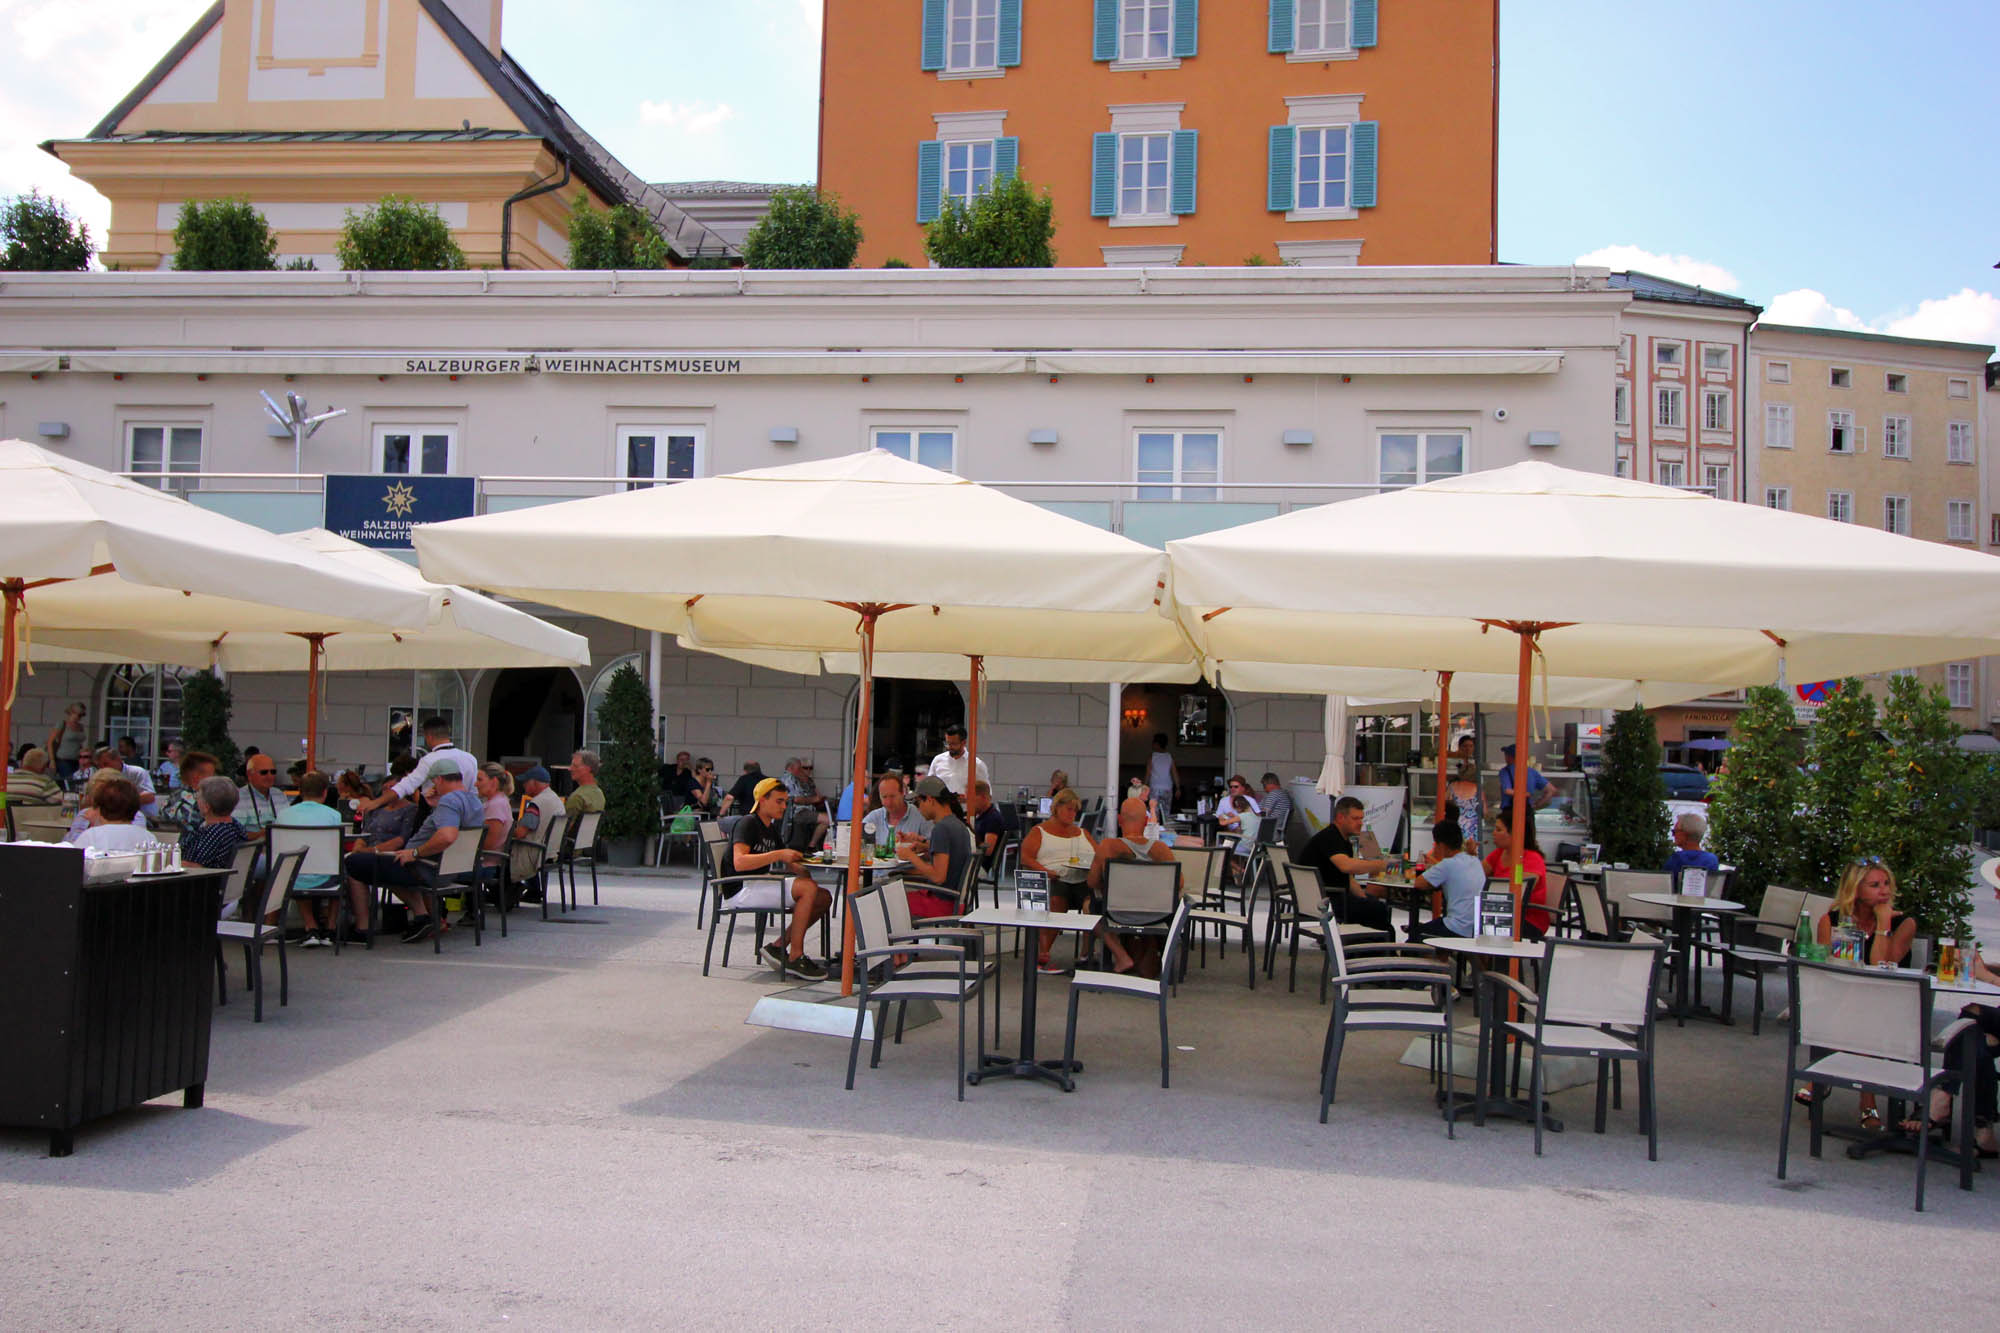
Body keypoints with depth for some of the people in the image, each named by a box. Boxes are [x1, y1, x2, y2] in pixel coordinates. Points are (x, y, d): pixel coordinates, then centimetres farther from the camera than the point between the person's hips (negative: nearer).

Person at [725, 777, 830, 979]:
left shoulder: (772, 828, 19)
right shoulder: (747, 823, -9)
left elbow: (787, 863, 21)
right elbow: (739, 863, -24)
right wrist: (779, 855, -24)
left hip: (760, 886, 9)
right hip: (741, 890, -9)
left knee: (824, 898, -3)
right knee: (808, 887, -25)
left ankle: (778, 947, 0)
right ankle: (795, 957, -20)